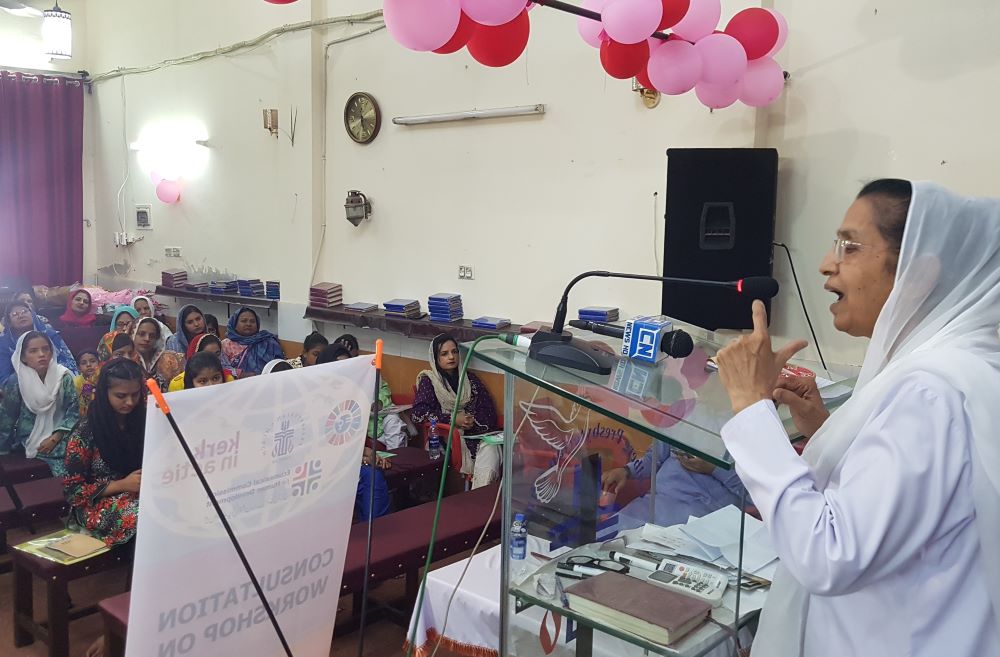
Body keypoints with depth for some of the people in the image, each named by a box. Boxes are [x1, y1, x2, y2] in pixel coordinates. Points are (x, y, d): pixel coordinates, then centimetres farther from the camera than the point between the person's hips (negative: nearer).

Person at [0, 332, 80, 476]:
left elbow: (73, 411, -4)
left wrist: (55, 438, -13)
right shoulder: (15, 382, -6)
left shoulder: (64, 376, -4)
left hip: (59, 437, 3)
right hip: (30, 440, -3)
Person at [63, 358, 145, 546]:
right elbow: (73, 489, -6)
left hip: (143, 495, 4)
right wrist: (122, 485, -16)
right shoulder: (85, 433, -8)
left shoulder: (144, 422, 2)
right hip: (97, 504, -4)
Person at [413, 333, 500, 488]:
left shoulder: (470, 379, 18)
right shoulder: (428, 381, 10)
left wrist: (473, 420, -9)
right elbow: (418, 413, -5)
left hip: (478, 434, 3)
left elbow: (489, 411, 12)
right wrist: (453, 419, -11)